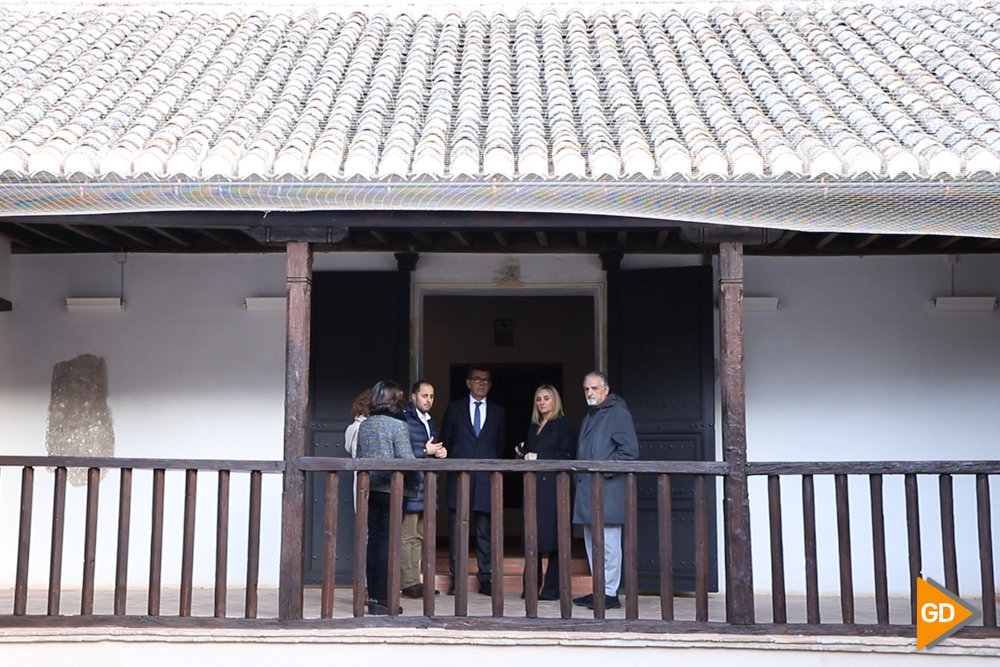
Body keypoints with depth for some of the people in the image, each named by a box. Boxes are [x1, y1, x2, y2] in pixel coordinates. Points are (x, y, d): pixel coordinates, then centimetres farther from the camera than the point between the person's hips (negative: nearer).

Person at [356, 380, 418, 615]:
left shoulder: (364, 425, 9)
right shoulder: (398, 424, -9)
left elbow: (358, 457, 13)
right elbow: (406, 458, -14)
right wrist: (414, 480, -1)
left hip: (369, 488, 6)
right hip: (391, 488, -6)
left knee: (373, 539, 10)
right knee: (388, 541, -2)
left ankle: (373, 595, 15)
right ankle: (382, 599, 0)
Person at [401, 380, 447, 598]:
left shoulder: (429, 420, 18)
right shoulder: (404, 419, -10)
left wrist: (440, 452, 8)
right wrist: (426, 451, -13)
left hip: (427, 485, 9)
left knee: (419, 537, 12)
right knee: (408, 536, -5)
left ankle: (414, 580, 18)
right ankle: (409, 582, 0)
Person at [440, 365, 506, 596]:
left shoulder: (498, 413, 13)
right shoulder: (454, 408, 10)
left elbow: (500, 446, 16)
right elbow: (444, 441, 11)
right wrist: (453, 462, 4)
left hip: (486, 479, 1)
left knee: (485, 532, 3)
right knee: (457, 531, 0)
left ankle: (485, 579, 10)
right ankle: (456, 579, 6)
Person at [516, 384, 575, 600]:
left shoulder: (563, 424, 1)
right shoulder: (533, 427, 20)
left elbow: (567, 455, -10)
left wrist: (538, 457, -13)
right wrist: (522, 453, 4)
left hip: (553, 486, -6)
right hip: (533, 486, 6)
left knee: (551, 535, -6)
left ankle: (552, 588, -1)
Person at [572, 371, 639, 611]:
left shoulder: (618, 413, -5)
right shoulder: (588, 418, 23)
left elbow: (630, 451, -13)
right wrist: (579, 477, 17)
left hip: (608, 490, -9)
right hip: (587, 491, 9)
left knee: (607, 543, -7)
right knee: (592, 543, 12)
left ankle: (610, 593, -1)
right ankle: (599, 590, 20)